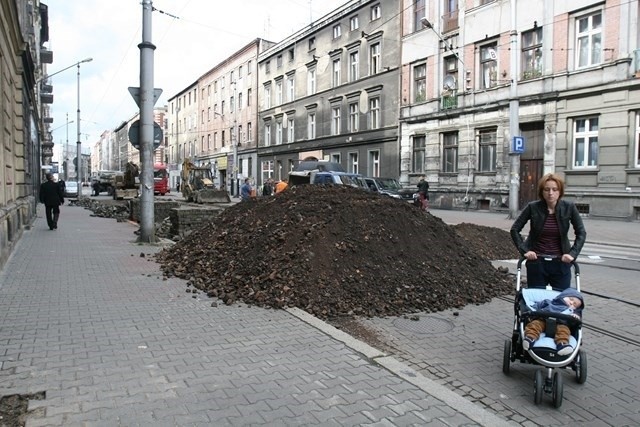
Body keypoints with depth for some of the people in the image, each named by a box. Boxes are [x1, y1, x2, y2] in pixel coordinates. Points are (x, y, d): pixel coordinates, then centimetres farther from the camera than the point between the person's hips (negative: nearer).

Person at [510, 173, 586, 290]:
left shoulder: (569, 207, -4)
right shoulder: (533, 207, -7)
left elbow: (581, 233, 4)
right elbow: (515, 229, 0)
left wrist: (573, 253, -7)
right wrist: (524, 250, -7)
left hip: (561, 263, 1)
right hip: (536, 263, 0)